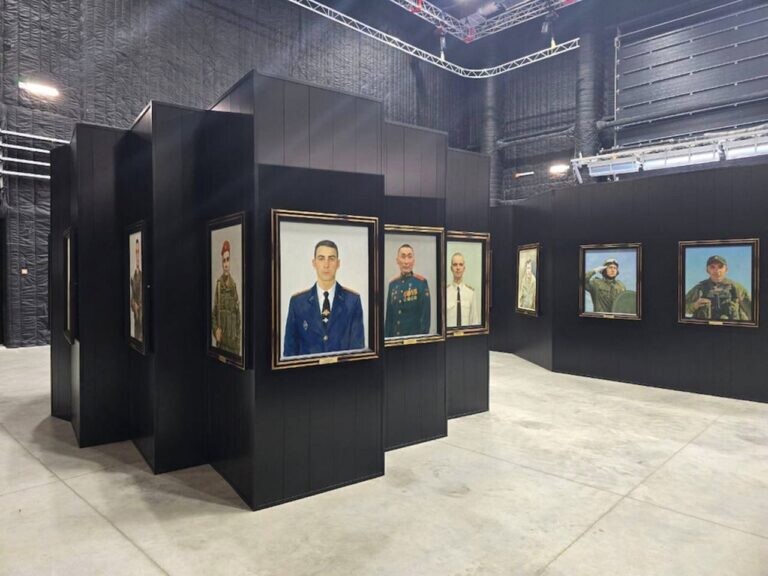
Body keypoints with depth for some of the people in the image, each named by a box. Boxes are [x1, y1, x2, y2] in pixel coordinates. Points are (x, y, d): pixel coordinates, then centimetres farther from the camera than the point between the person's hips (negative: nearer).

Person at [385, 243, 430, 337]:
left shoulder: (421, 282, -8)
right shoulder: (393, 283, 5)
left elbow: (425, 315, -9)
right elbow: (389, 315, 8)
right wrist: (386, 337, 5)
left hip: (415, 335, -4)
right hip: (394, 336, 4)